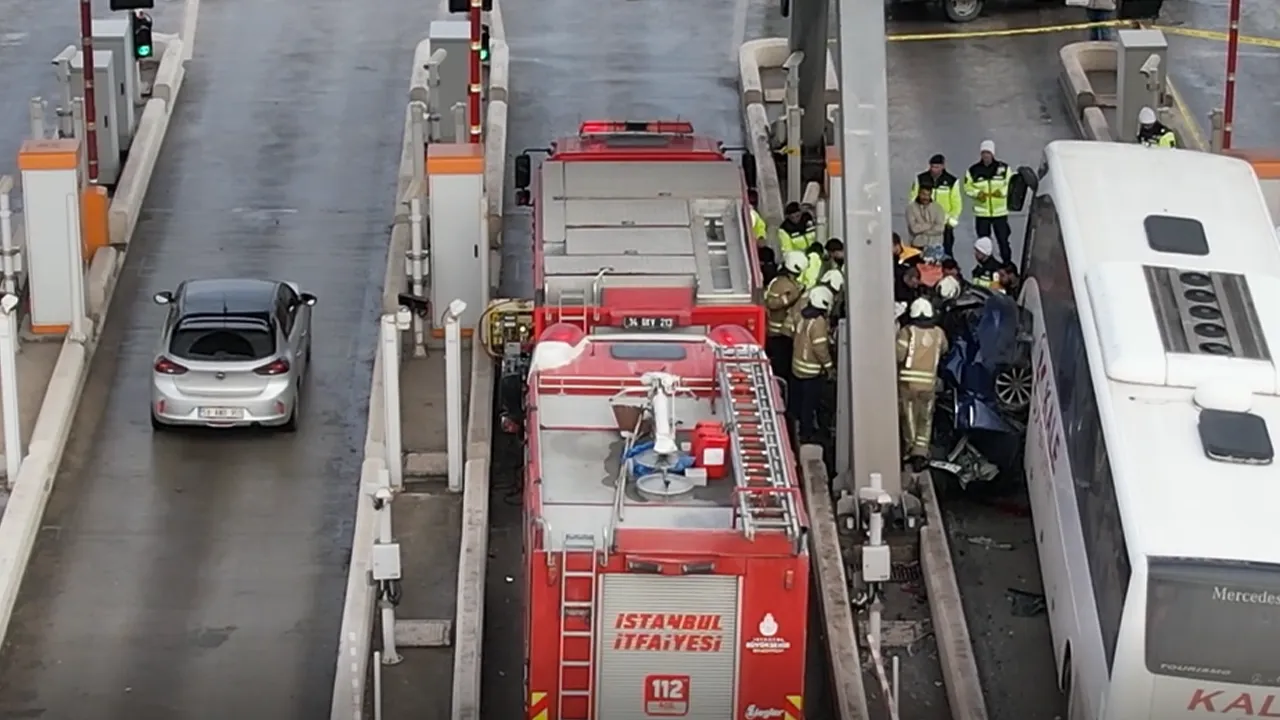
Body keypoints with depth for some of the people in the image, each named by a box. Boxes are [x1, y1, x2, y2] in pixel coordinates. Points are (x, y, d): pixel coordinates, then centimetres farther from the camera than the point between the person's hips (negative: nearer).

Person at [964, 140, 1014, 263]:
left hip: (1000, 211, -1)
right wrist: (977, 193, -16)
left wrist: (1002, 191, -17)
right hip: (981, 212, 1)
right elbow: (968, 187, 3)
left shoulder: (1003, 168, -1)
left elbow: (1011, 184, 2)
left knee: (1003, 240, 0)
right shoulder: (973, 170, 1)